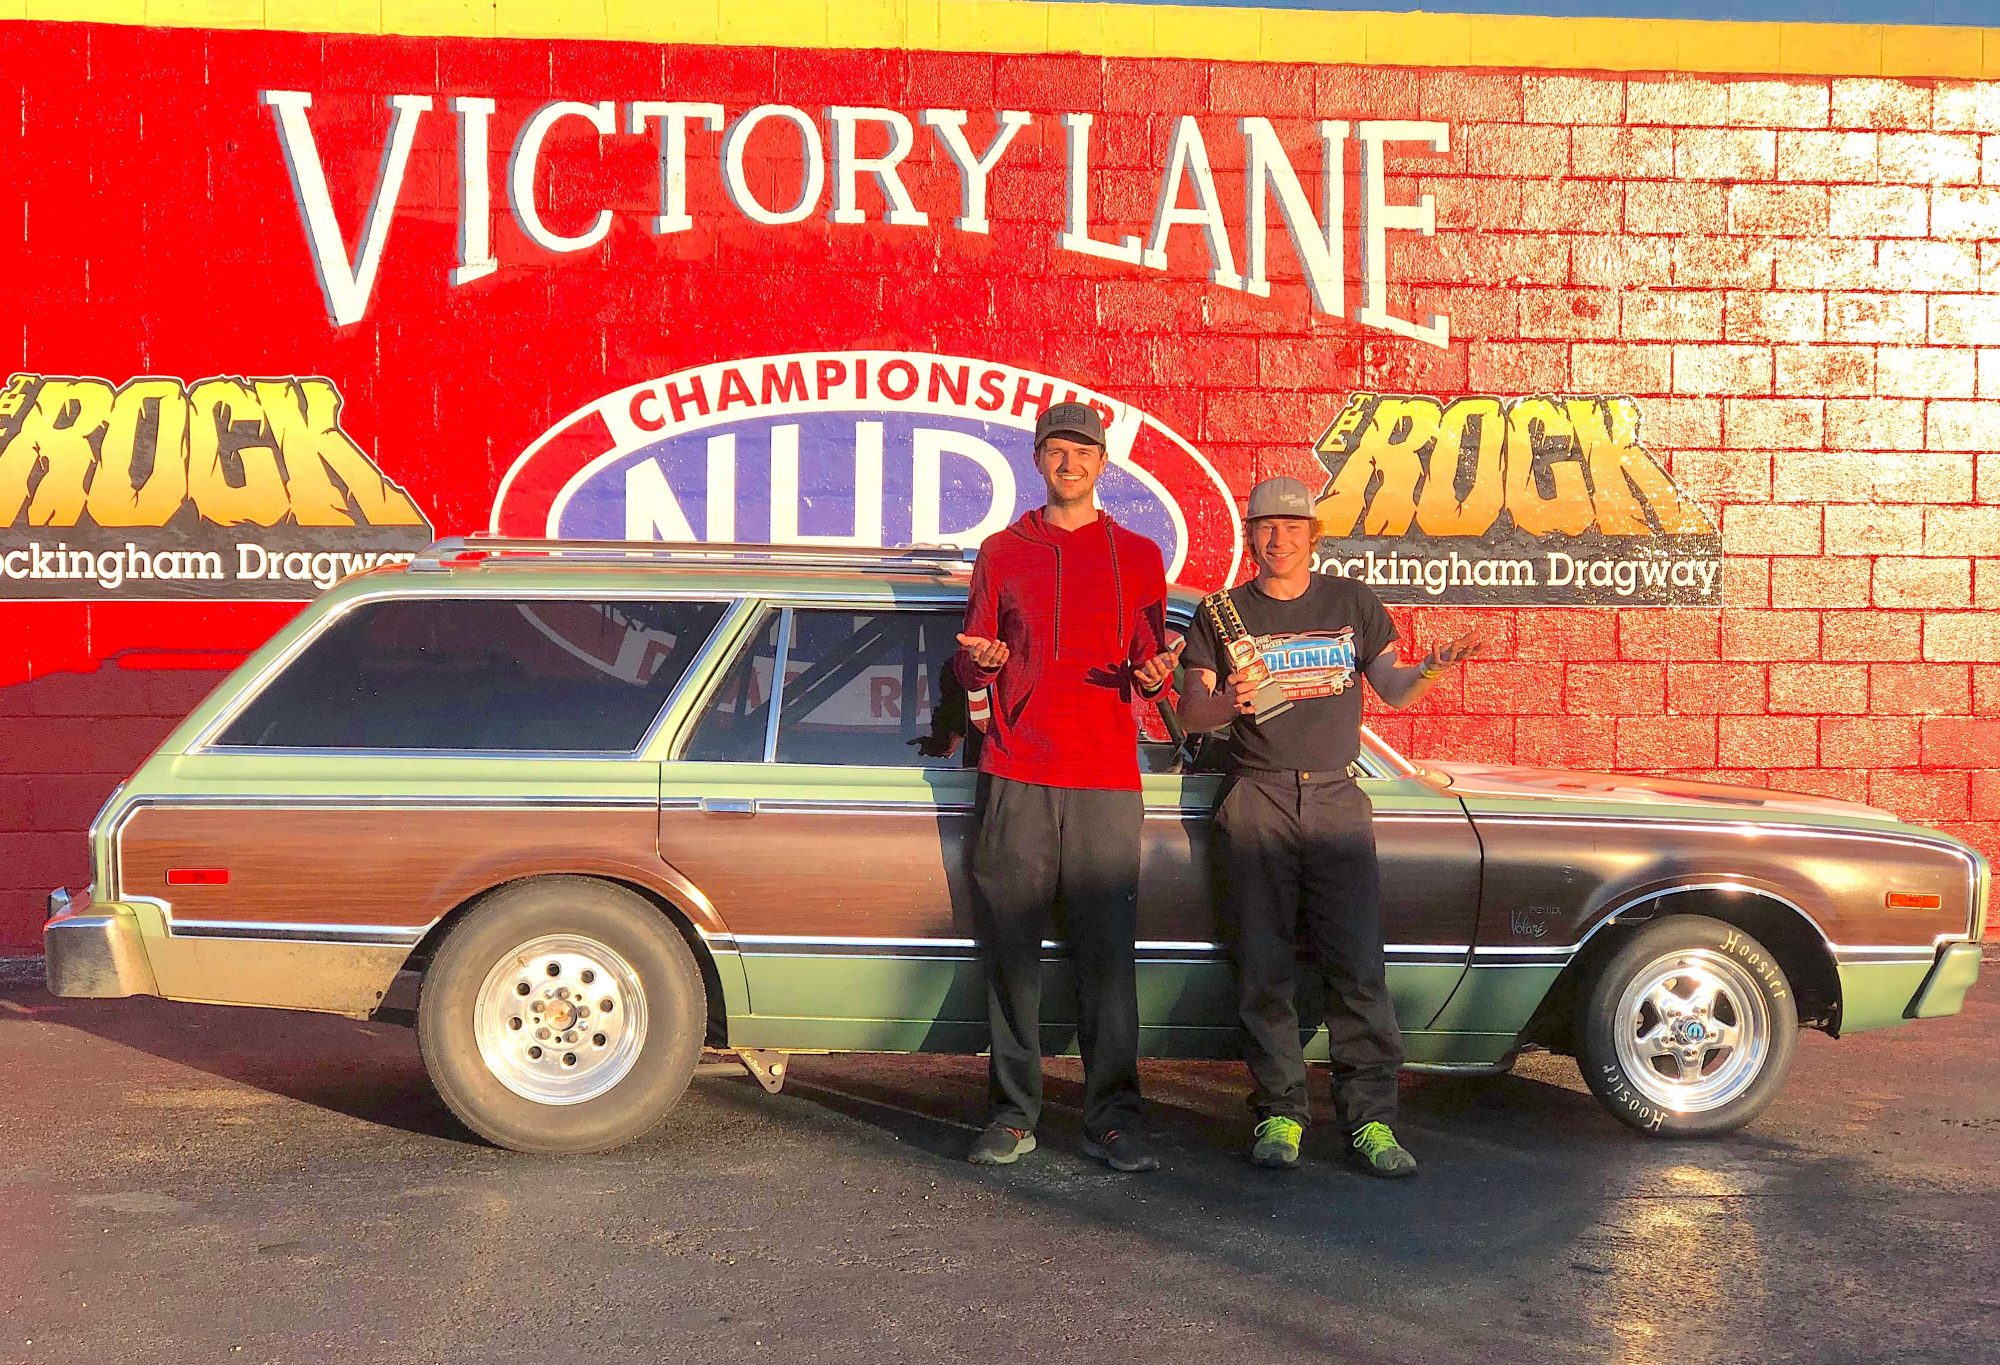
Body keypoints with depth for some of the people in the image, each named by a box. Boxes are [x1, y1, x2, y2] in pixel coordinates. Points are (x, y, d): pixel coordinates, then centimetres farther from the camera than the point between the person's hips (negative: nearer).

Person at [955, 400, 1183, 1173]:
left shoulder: (1138, 556, 14)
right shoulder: (1002, 552, 15)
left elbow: (1149, 666, 15)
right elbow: (971, 664, 17)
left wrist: (1153, 674, -8)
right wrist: (978, 661, -6)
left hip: (1105, 785, -1)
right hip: (1015, 776, 1)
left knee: (1108, 952, -4)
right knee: (1009, 949, 0)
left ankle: (1111, 1118, 3)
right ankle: (1013, 1114, 8)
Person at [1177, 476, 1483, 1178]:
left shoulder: (1352, 601, 13)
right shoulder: (1223, 614, 10)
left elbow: (1393, 689, 12)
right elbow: (1189, 712, 6)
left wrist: (1433, 665, -9)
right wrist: (1229, 701, -16)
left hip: (1336, 799, 1)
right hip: (1255, 802, 0)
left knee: (1358, 967, -5)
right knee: (1264, 970, -1)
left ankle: (1371, 1120, -1)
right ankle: (1279, 1113, 7)